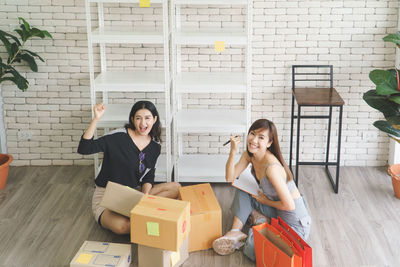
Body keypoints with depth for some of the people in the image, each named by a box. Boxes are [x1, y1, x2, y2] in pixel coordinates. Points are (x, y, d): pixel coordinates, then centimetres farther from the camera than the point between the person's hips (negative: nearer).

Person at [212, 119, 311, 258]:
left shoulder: (271, 167, -31)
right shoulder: (249, 155, -4)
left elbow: (289, 205, -28)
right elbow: (230, 178, -2)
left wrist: (266, 201, -9)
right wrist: (233, 151, -14)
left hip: (295, 223, -8)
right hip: (276, 211, 8)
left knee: (252, 250, -21)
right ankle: (236, 232, 1)